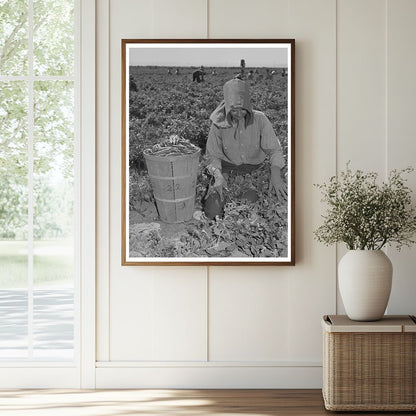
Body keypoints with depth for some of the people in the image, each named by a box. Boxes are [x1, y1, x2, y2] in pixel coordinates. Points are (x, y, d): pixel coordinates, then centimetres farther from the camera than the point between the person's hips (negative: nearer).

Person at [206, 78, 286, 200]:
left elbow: (274, 150, -17)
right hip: (229, 169, 0)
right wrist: (218, 176, -33)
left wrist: (275, 174, -36)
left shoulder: (260, 119, -17)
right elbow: (213, 155, -12)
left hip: (257, 169, 1)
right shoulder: (218, 124, -15)